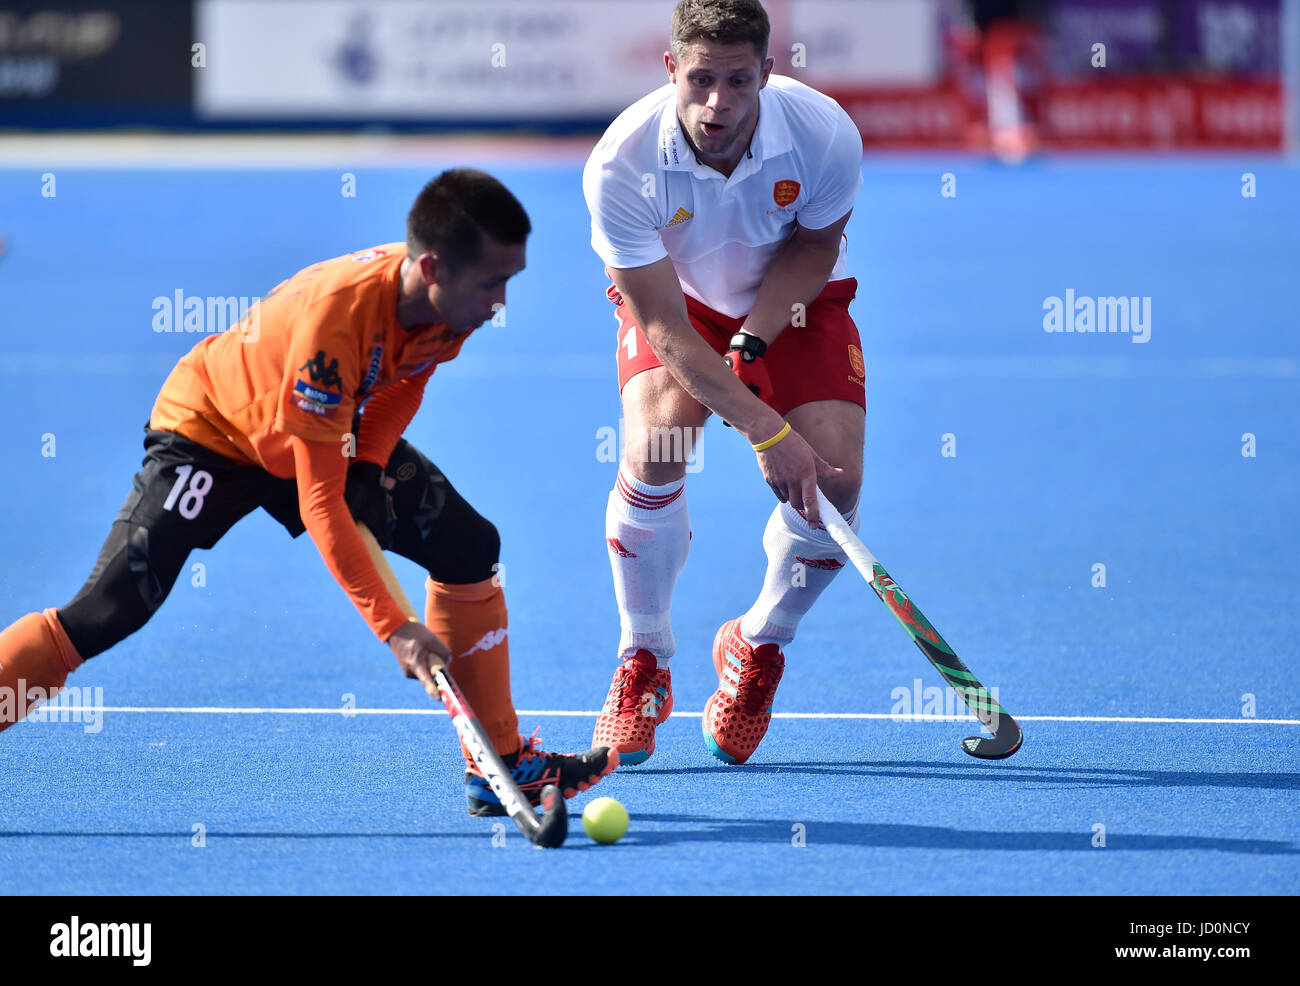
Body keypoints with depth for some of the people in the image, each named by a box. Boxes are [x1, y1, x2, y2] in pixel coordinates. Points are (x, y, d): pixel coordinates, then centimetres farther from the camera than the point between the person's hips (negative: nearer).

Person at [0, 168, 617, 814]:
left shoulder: (453, 301, -21)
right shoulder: (333, 320, -42)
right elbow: (318, 505, -39)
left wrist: (370, 466, -10)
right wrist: (392, 627, -41)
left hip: (330, 430, 7)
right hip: (210, 427, -7)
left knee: (469, 545, -4)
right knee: (110, 611, -22)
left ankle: (500, 763, 6)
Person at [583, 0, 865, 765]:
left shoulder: (826, 135, -30)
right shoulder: (622, 164, -33)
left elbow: (813, 245, -8)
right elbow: (663, 327, -29)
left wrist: (753, 342, -22)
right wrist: (766, 429, -36)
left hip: (795, 301, 2)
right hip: (677, 302, -1)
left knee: (839, 480, -18)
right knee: (655, 447, -29)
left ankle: (758, 647, 12)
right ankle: (643, 664, -5)